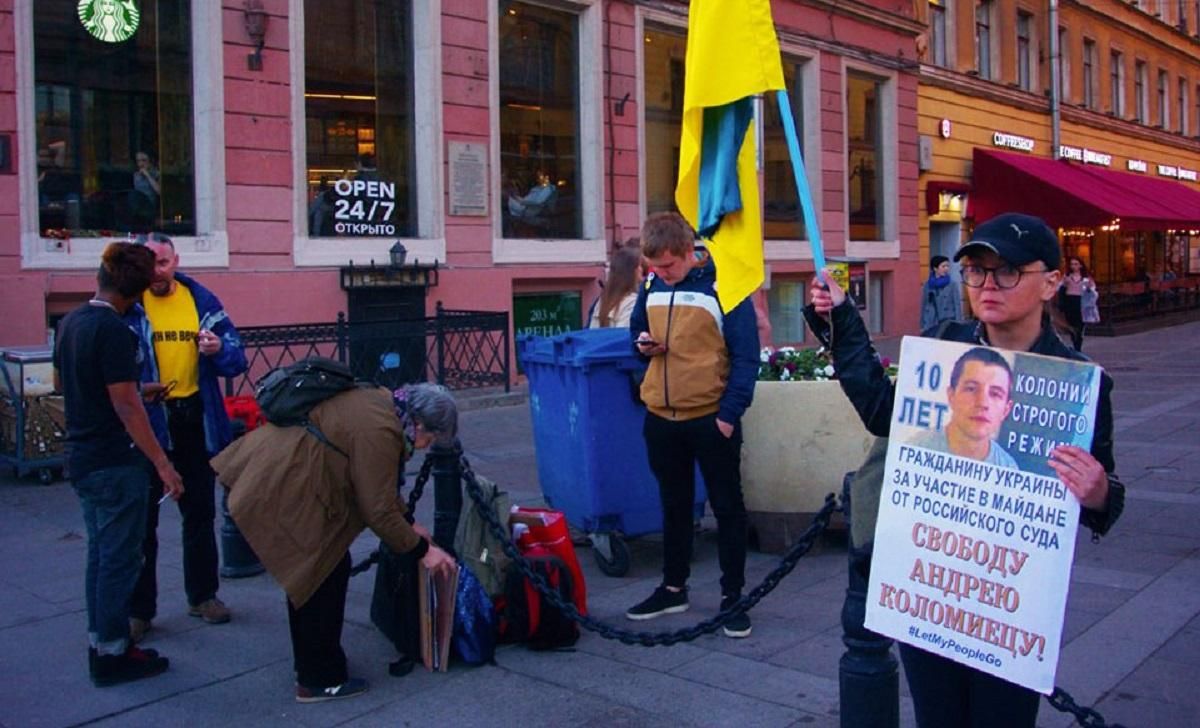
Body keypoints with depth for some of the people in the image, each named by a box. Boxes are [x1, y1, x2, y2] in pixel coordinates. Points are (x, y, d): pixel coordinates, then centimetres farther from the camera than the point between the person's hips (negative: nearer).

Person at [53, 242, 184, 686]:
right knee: (120, 558, 1)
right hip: (116, 462, -9)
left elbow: (60, 383, 21)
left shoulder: (70, 323, 7)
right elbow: (126, 407, -22)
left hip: (81, 457, 9)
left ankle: (100, 645, 26)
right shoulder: (113, 330, -20)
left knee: (100, 553, 17)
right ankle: (112, 654, 10)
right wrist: (163, 464, -20)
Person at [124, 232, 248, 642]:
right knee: (142, 517, 5)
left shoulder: (203, 301, 1)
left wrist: (220, 350, -20)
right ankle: (139, 608, 16)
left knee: (200, 513, 15)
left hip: (196, 419, 3)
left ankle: (203, 595, 30)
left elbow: (237, 361, 2)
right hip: (145, 421, -3)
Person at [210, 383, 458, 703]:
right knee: (327, 575, -1)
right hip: (278, 494, -11)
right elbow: (379, 511, -17)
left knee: (309, 576, 19)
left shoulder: (380, 402, 10)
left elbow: (379, 487, 21)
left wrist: (406, 525, 21)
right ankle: (320, 681, 12)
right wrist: (422, 550, -6)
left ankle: (310, 667, 33)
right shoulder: (378, 431, -21)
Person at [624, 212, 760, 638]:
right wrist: (642, 343, -3)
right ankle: (673, 587, 31)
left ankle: (732, 595, 17)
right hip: (660, 416, 5)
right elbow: (637, 329, 21)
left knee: (727, 506, 6)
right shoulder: (651, 286, 5)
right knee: (673, 504, 17)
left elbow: (745, 356, -10)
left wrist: (729, 414, -15)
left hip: (711, 417, -5)